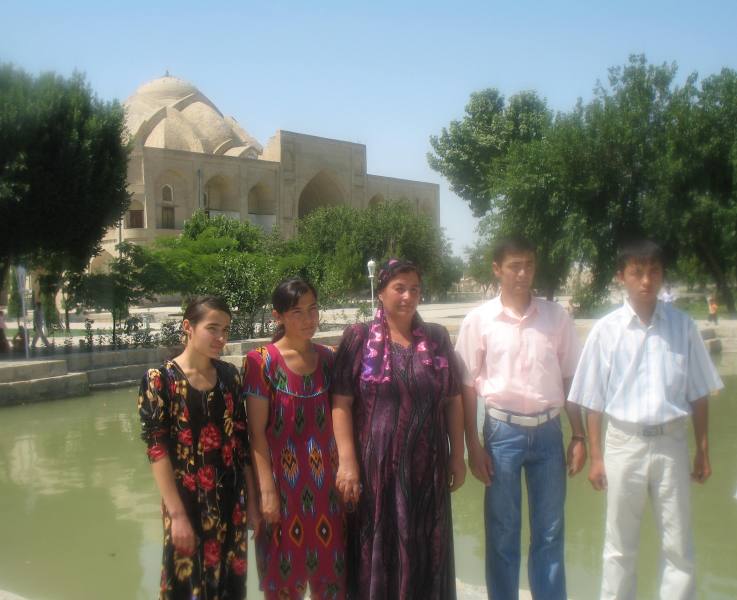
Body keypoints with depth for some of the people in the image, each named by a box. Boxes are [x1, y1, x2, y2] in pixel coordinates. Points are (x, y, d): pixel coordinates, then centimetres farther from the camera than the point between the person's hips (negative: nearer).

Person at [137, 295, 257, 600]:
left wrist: (251, 499, 7)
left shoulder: (229, 375, 4)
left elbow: (242, 440, 7)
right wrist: (177, 514, -16)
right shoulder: (160, 380, -10)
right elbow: (157, 449, -13)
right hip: (188, 502, -4)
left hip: (231, 501, 4)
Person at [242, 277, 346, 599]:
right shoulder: (261, 361, -9)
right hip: (284, 482, -4)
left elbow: (336, 419, 11)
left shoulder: (327, 357, 5)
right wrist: (267, 490, -14)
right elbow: (257, 433, -11)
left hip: (325, 482, 4)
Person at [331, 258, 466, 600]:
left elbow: (453, 400, 9)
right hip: (376, 465, -3)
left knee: (425, 552, 11)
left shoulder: (437, 338, 7)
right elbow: (341, 403, -7)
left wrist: (457, 455, 5)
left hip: (427, 465, 3)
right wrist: (347, 461, -13)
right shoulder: (359, 337, -3)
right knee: (377, 551, 7)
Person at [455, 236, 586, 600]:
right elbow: (468, 386, -1)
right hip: (503, 431, -2)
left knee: (549, 532, 11)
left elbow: (569, 379, 6)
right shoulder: (479, 320, -4)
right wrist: (473, 446, -4)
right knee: (502, 533, 9)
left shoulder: (556, 317, 1)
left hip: (548, 431, 2)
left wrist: (578, 437, 4)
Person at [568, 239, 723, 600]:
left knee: (678, 545, 10)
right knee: (620, 545, 12)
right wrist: (596, 456, -1)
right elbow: (593, 401, 0)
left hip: (671, 442, 1)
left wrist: (703, 449, 4)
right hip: (624, 443, -1)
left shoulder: (682, 326, -1)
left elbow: (698, 394, 5)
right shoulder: (606, 330, -5)